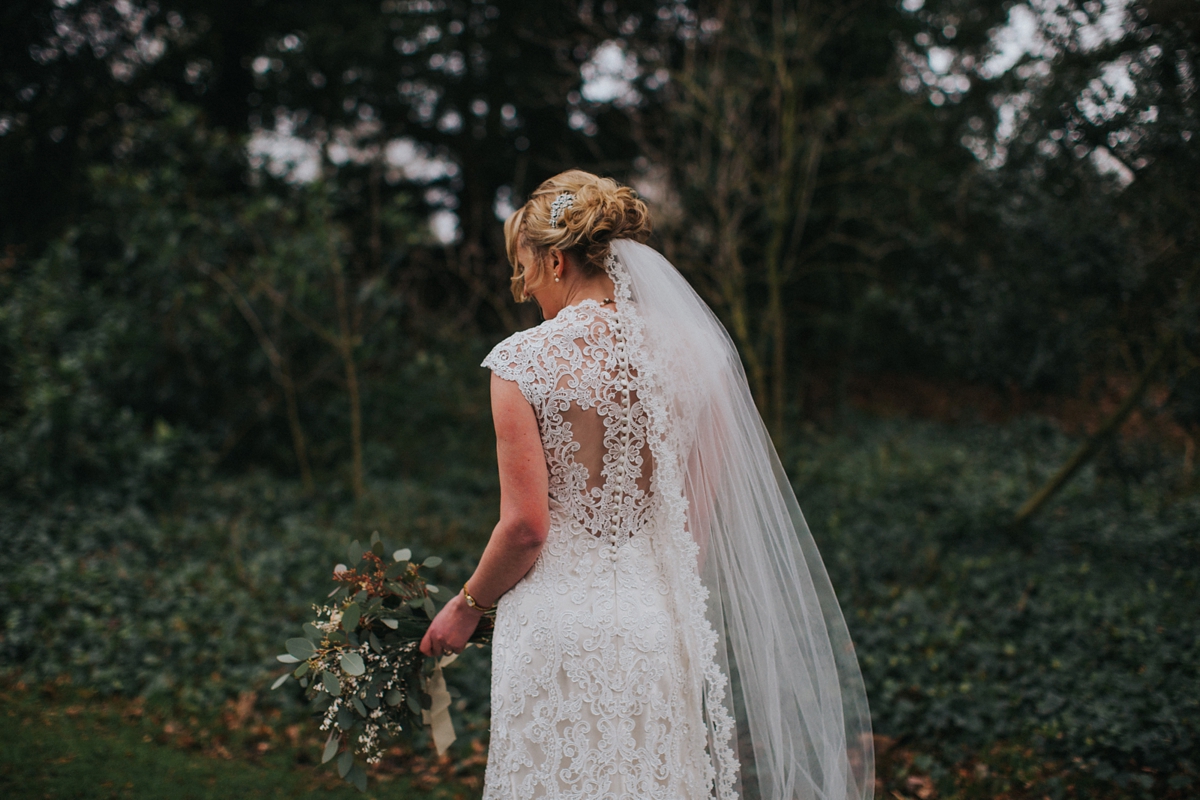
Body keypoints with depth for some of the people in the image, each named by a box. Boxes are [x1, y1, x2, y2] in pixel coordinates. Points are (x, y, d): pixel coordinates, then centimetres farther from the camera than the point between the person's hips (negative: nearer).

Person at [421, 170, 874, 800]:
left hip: (559, 622, -4)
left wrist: (467, 606, 4)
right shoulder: (687, 351, 2)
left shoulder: (523, 361, -10)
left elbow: (526, 524, -13)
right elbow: (707, 512, 8)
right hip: (658, 622, 5)